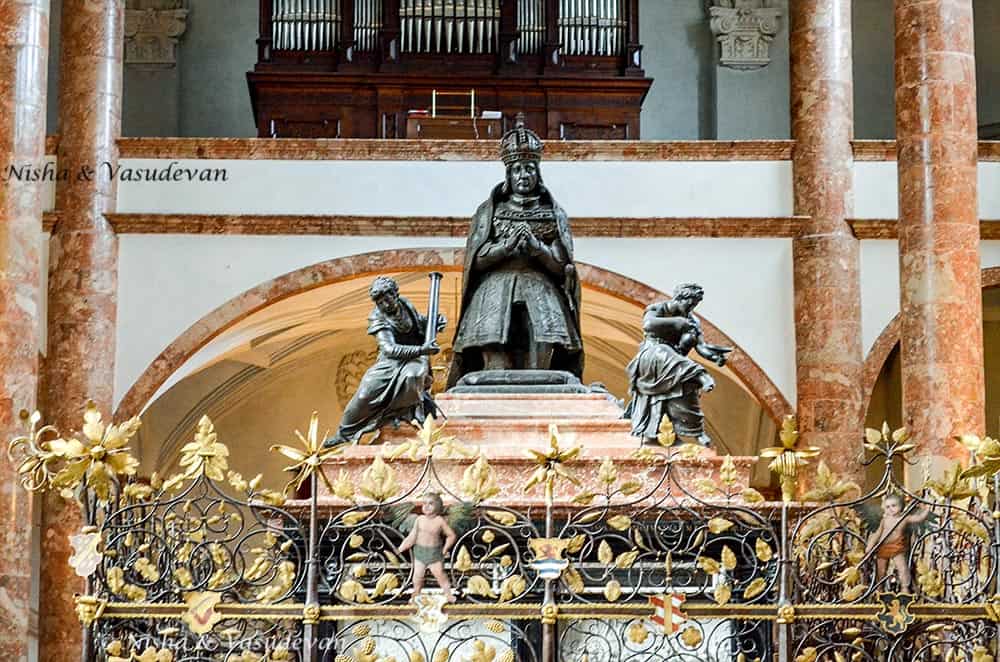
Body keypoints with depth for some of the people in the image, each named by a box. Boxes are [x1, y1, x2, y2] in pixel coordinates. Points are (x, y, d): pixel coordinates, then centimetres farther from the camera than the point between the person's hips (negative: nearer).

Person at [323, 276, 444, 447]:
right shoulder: (378, 318, -14)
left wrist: (434, 323, -8)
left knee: (412, 375, -36)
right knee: (365, 393, -15)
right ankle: (344, 433, 6)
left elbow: (421, 322, 17)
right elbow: (390, 349, -28)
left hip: (415, 357, 1)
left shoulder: (405, 304, -3)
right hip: (391, 360, -1)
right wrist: (421, 350, -38)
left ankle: (405, 412, -8)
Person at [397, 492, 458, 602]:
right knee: (418, 574, 7)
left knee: (439, 573, -3)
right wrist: (403, 547, -8)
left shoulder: (440, 521, -12)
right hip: (420, 551, 3)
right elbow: (413, 535, 1)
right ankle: (416, 594, 28)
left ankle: (448, 594, 13)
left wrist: (446, 548, -9)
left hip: (435, 552, -3)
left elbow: (451, 535, -4)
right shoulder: (420, 519, -4)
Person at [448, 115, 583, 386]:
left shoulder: (553, 213, 15)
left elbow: (561, 265, 7)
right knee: (497, 373, -15)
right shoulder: (489, 210, 15)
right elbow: (477, 259, 6)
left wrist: (535, 245, -9)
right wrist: (508, 244, -9)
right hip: (496, 295, 0)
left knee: (538, 374, -15)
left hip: (541, 295, 0)